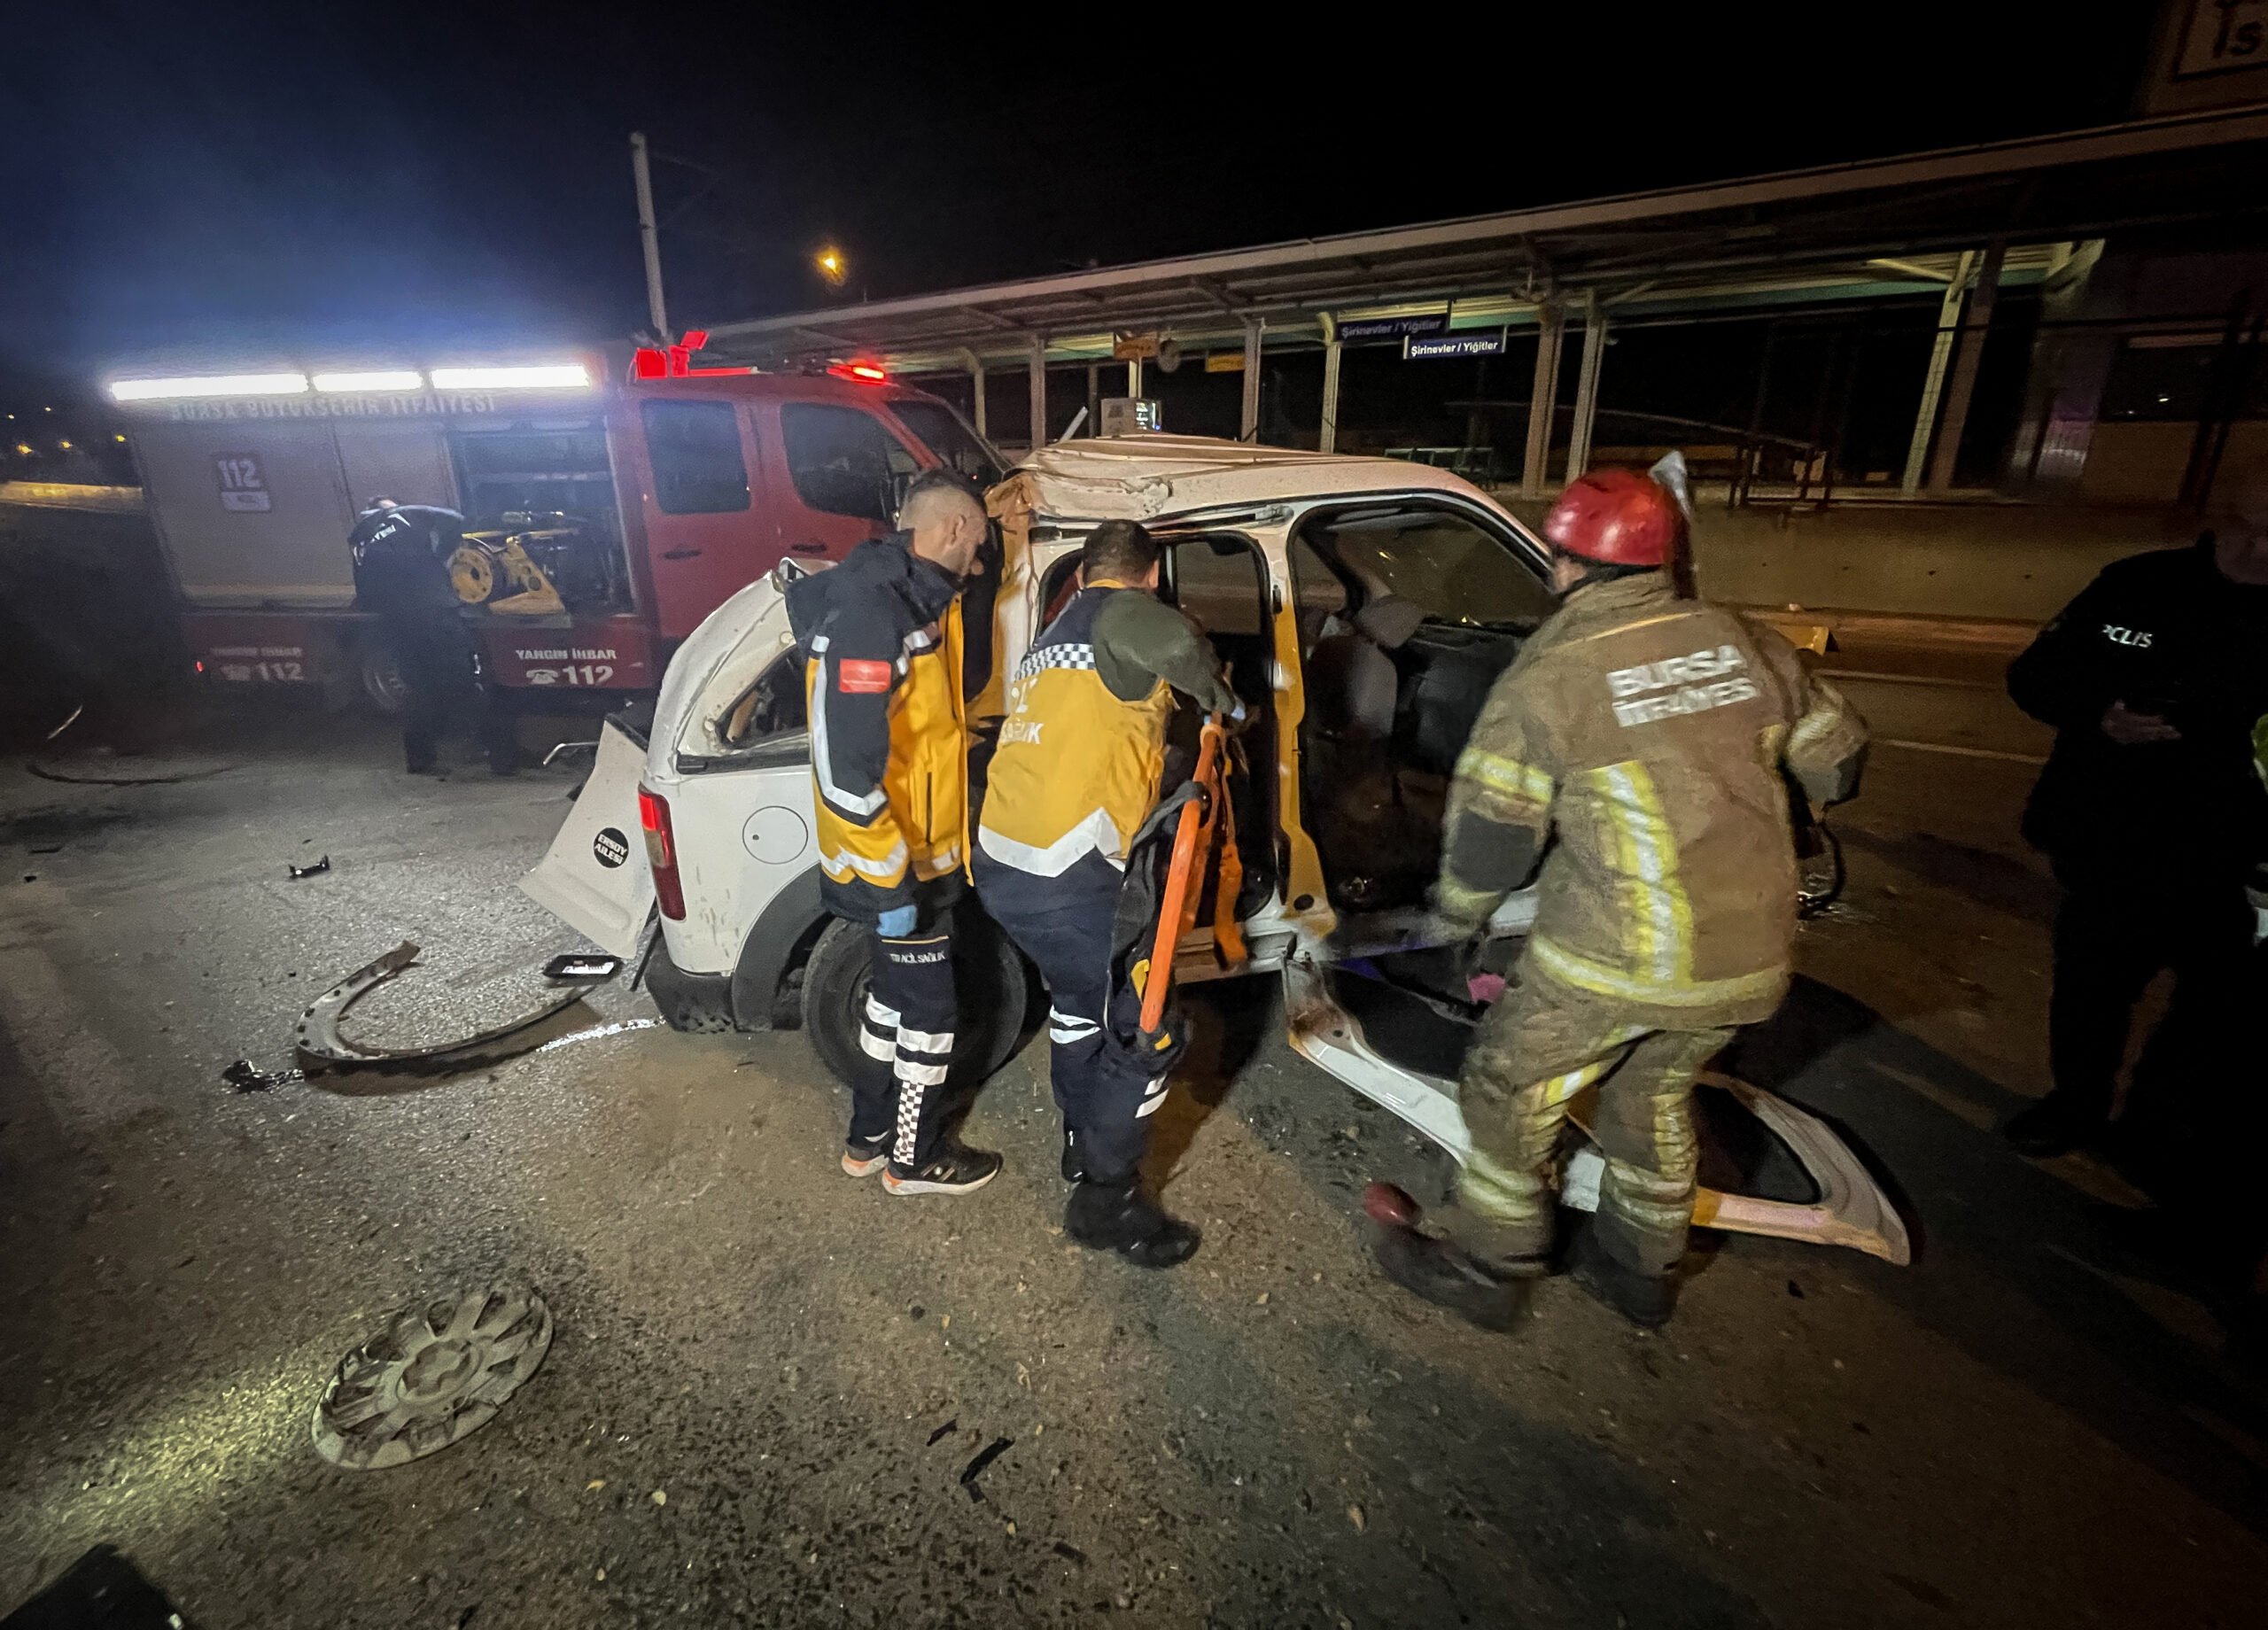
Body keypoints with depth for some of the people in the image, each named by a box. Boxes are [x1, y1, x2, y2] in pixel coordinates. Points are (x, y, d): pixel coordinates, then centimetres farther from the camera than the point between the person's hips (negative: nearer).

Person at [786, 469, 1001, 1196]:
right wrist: (891, 884, -25)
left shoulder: (917, 600, 7)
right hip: (897, 866, -10)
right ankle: (915, 1157, 29)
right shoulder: (868, 615, -25)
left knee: (896, 991, 22)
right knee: (929, 1011, 7)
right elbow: (847, 767, -29)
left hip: (919, 853, 10)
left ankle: (870, 1136, 41)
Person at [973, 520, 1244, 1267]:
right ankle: (1106, 1198, 20)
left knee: (1079, 997, 30)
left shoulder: (1053, 636, 23)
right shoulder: (1121, 610, -5)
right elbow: (1163, 637, -31)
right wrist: (1216, 688, -12)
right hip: (1066, 876, -9)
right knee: (1148, 1028, 6)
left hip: (1001, 862, 10)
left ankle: (1083, 1144, 46)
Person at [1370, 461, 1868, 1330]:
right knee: (1656, 1093, 27)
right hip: (1750, 956, 7)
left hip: (1617, 955, -6)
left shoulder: (1546, 678, -14)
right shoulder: (1744, 642, 2)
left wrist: (1458, 914, 6)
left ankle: (1486, 1272, 28)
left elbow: (1490, 833, -13)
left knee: (1510, 1088, 13)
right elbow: (1836, 763, 13)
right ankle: (1639, 1269, 44)